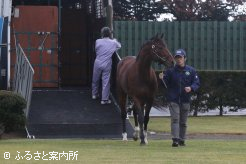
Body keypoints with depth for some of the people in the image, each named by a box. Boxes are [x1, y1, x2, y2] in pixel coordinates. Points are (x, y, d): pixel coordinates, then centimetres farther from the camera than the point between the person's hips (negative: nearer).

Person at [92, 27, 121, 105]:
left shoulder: (98, 42, -9)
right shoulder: (113, 43, -6)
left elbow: (96, 51, 6)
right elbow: (119, 46, 14)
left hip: (98, 63, 1)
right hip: (107, 65, -1)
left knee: (95, 80, 20)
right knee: (106, 81, 2)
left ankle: (94, 94, 36)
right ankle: (104, 99, 3)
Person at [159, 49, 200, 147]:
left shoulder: (191, 71, 5)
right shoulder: (170, 70, 2)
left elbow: (197, 83, 5)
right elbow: (167, 84, 1)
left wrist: (191, 88, -15)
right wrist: (162, 79, -20)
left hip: (185, 100, 2)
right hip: (173, 99, -2)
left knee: (183, 121, 9)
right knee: (175, 119, -12)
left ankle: (182, 140, 18)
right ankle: (175, 140, -18)